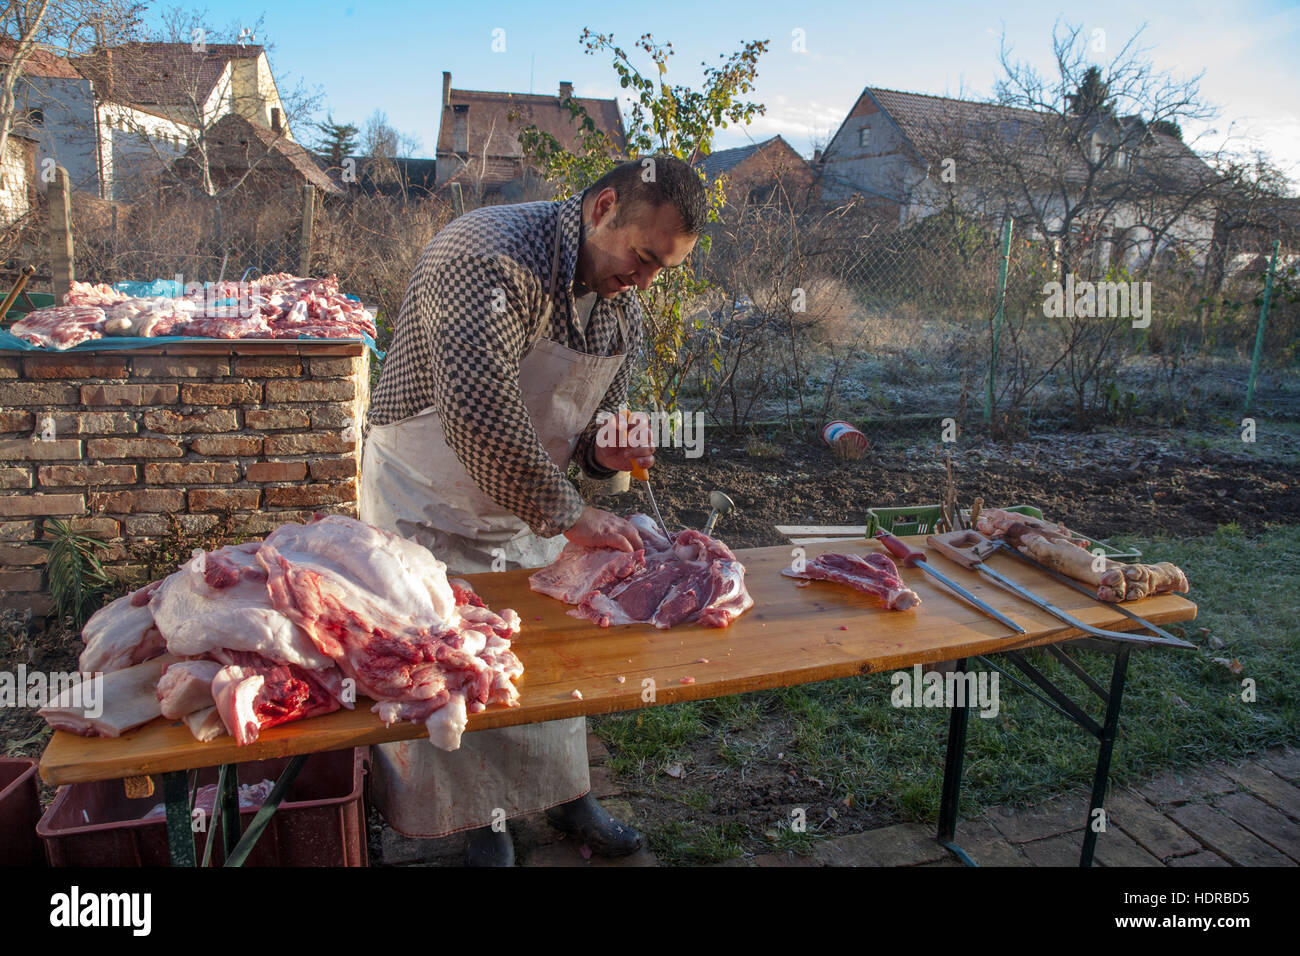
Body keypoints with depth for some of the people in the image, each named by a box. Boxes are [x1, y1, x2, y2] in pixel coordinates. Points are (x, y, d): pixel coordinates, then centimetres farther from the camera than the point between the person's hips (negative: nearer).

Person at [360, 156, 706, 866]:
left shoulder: (623, 307, -2)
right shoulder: (490, 254, -29)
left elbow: (601, 410, 11)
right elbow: (476, 412, -41)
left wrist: (604, 451, -14)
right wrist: (566, 514, -36)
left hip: (531, 504, 7)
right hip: (430, 501, -6)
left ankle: (564, 793, 35)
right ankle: (483, 823, 25)